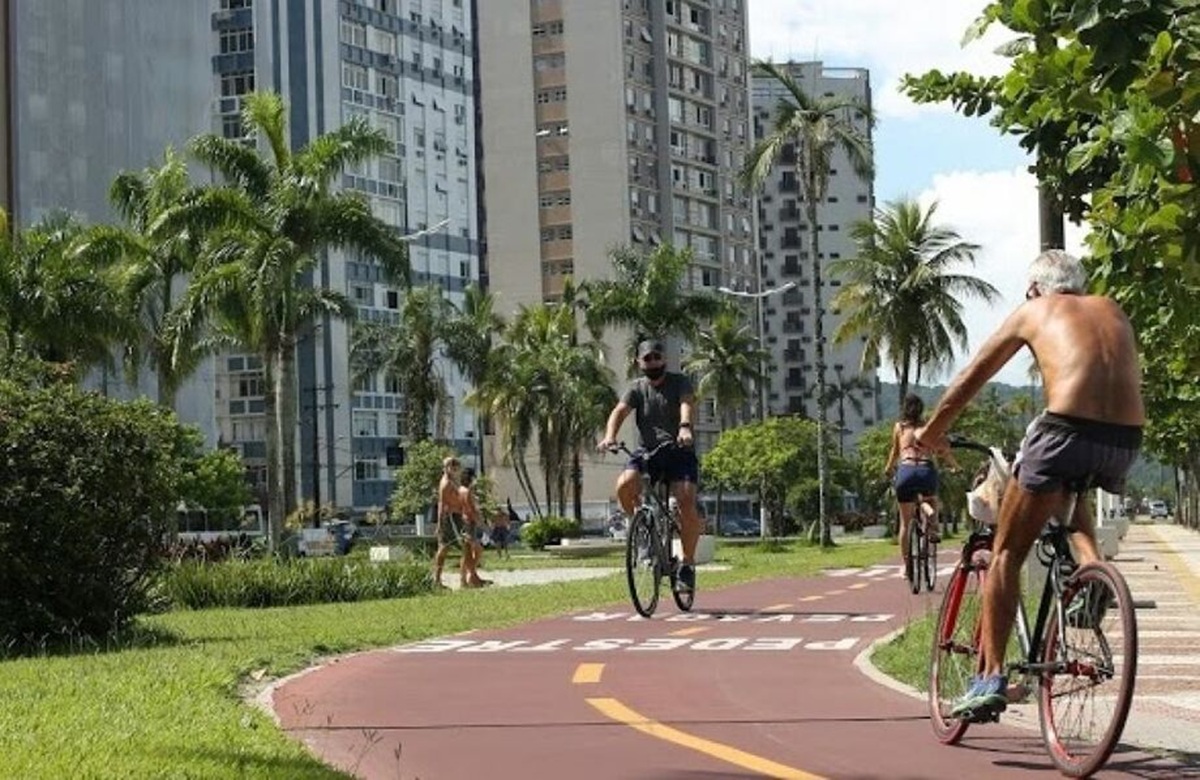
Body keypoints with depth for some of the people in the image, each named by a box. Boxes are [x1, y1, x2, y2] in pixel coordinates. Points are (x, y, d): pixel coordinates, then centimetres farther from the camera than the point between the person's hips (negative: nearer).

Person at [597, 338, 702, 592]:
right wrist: (610, 436, -31)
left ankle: (688, 563, -6)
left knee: (687, 504, -23)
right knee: (624, 485, -28)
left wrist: (685, 427, -43)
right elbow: (619, 411, -8)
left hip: (679, 452, -2)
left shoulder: (679, 383, 2)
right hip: (647, 453, 2)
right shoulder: (637, 388, 8)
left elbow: (687, 403, -19)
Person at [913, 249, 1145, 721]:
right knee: (1068, 497, 38)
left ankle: (991, 679, 2)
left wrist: (931, 433, 36)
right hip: (1126, 442, 4)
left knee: (1006, 554, 8)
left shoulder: (1034, 311, 17)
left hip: (1066, 432, -4)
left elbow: (969, 381, 22)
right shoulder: (1113, 310, 26)